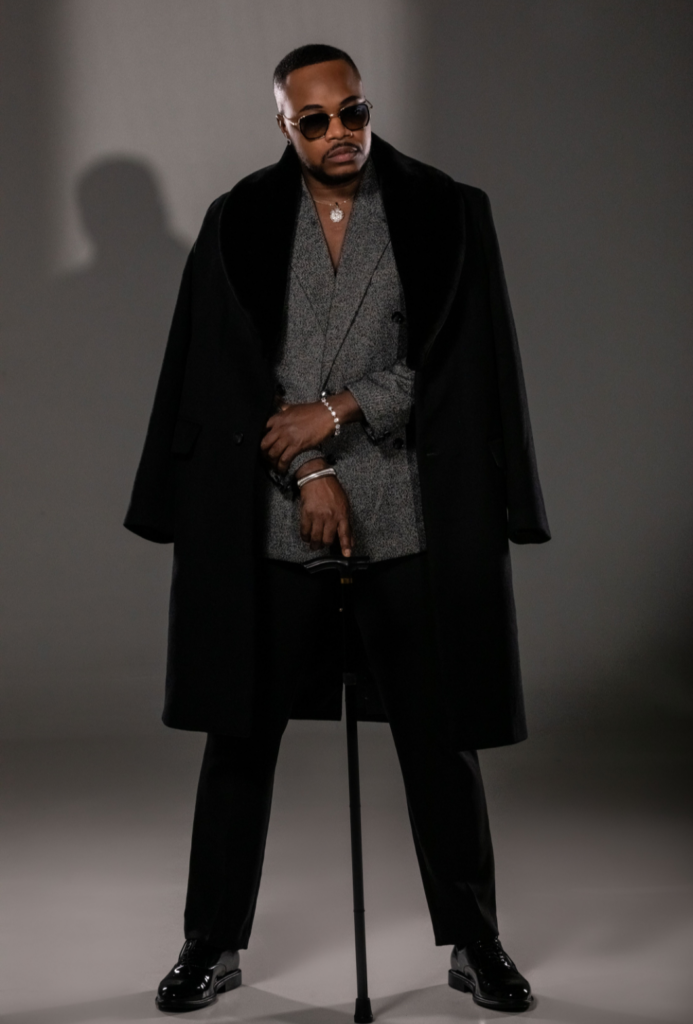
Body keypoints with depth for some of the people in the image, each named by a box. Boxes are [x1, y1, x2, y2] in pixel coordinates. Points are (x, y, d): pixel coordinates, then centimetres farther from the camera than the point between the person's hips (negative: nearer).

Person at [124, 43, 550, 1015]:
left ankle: (474, 943, 19)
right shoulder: (240, 224, 4)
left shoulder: (444, 213, 2)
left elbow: (456, 360, -4)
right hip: (268, 522, 1)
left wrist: (337, 410, -11)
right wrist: (307, 471, -10)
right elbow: (227, 368, -1)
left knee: (438, 734, 5)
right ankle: (214, 943, 17)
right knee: (241, 733, 4)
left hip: (411, 520, -1)